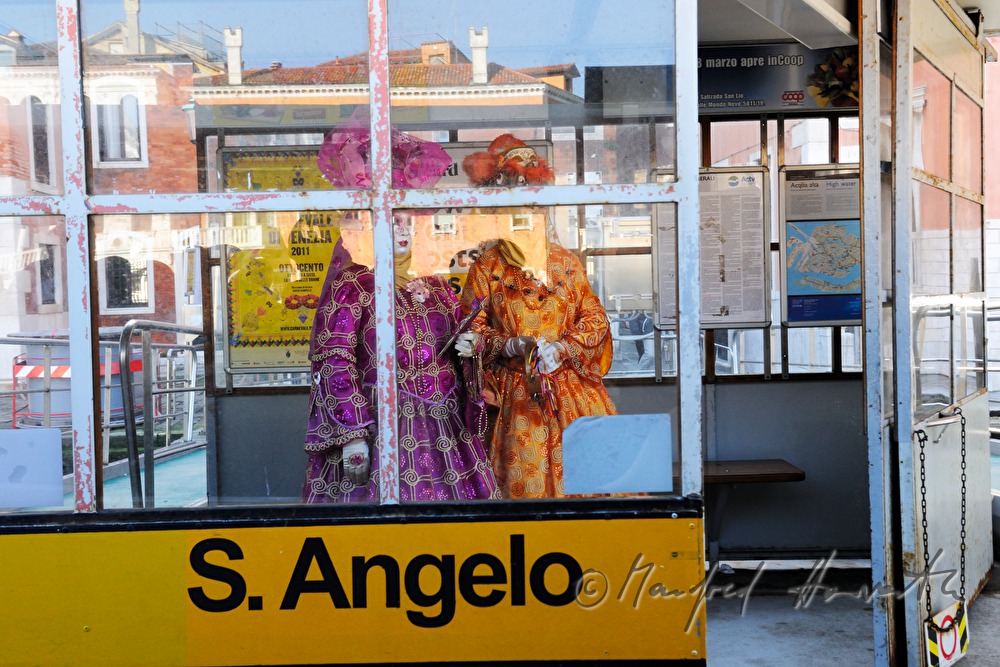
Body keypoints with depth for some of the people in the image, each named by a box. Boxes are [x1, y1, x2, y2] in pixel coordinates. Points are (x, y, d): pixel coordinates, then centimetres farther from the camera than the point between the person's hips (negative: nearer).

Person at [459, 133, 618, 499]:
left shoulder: (565, 261, 12)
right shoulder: (486, 268, 4)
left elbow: (595, 318, 9)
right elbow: (471, 332, 1)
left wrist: (562, 347, -8)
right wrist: (510, 346, -16)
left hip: (575, 390, 3)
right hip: (518, 396, -2)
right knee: (527, 480, -4)